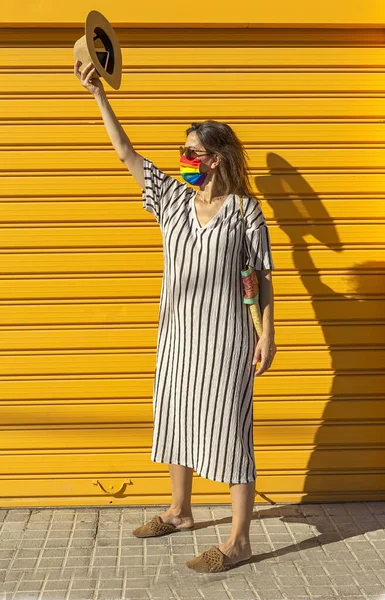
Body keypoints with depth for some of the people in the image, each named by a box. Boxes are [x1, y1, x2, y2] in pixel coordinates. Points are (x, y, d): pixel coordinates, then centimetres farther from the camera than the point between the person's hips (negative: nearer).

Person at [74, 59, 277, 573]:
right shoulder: (173, 199, 4)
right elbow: (126, 154, 7)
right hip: (178, 333, 6)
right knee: (175, 420, 17)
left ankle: (239, 541, 11)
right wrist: (98, 93, 6)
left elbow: (263, 275, -4)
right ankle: (180, 512, 38)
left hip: (225, 337, -6)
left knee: (229, 429, -1)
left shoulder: (244, 210, -8)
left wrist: (267, 334, -7)